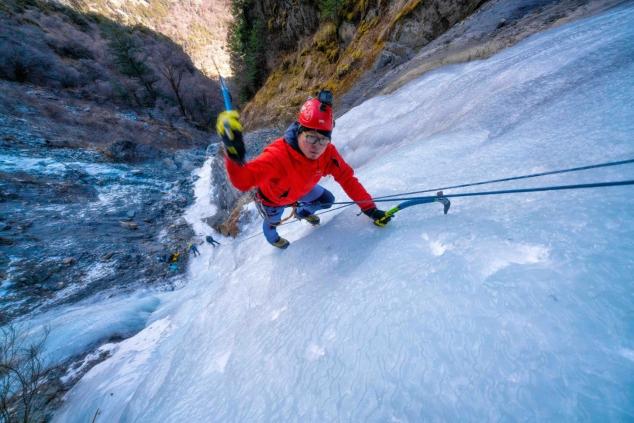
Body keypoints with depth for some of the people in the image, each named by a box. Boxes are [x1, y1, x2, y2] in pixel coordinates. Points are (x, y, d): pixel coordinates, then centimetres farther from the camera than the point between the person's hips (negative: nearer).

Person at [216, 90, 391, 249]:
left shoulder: (328, 153, -32)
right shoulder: (278, 155, -47)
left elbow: (347, 179, -24)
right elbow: (243, 180, -52)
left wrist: (369, 208, -25)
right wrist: (234, 156, -73)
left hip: (300, 189, 4)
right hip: (273, 198, -3)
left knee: (327, 200, 13)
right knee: (272, 222, 25)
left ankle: (303, 212, 46)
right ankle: (271, 237, 67)